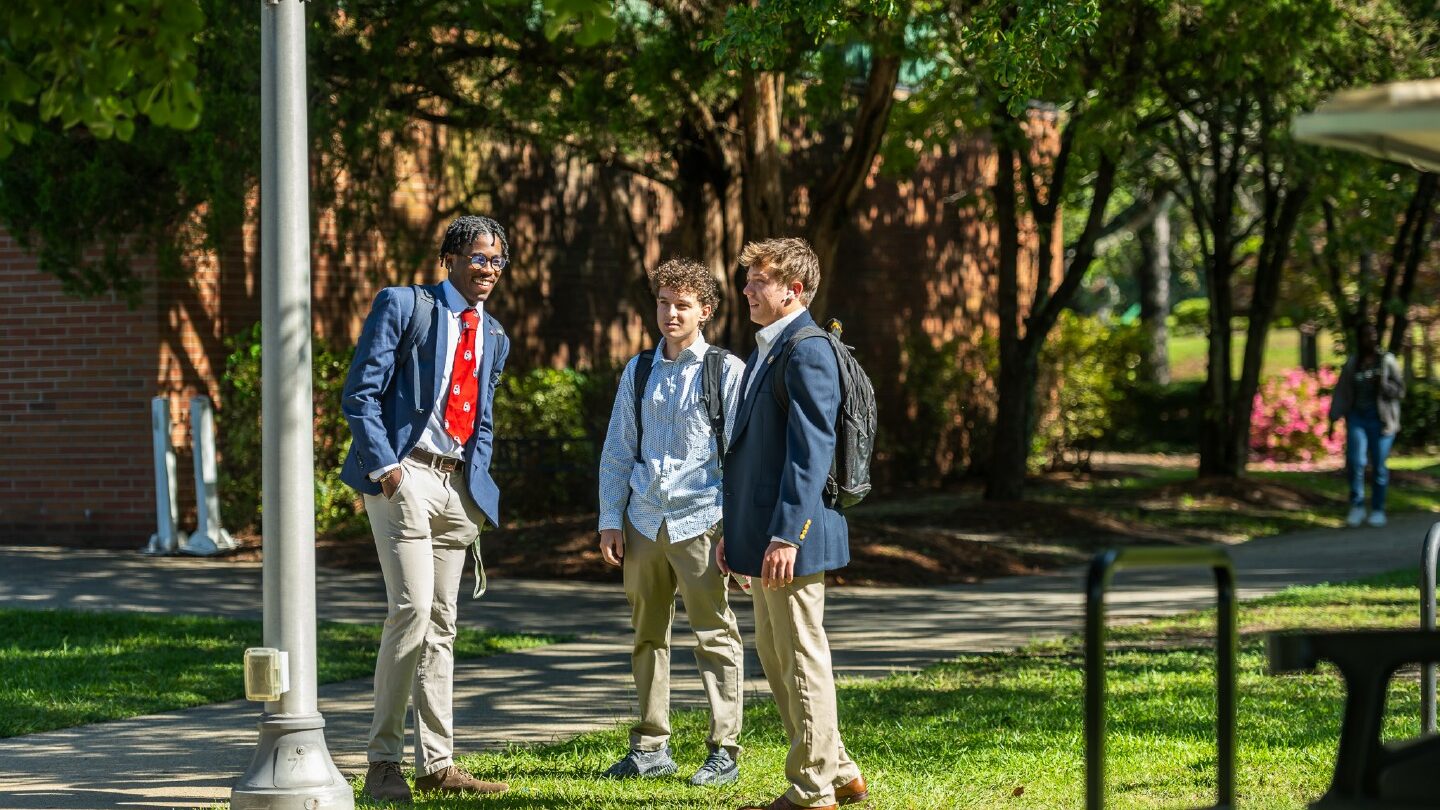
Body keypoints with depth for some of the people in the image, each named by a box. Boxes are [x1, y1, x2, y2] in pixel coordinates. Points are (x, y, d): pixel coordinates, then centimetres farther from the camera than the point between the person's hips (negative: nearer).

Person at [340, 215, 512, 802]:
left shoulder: (493, 336, 18)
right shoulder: (404, 306, -2)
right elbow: (361, 391, -7)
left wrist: (479, 482, 10)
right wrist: (383, 466, -16)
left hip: (458, 484, 7)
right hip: (404, 476, -7)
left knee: (441, 623, 8)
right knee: (412, 610, -15)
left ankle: (436, 764, 12)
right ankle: (383, 762, -8)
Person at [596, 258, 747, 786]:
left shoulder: (726, 370, 0)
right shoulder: (639, 371, 12)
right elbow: (617, 451, 16)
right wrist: (610, 520, 9)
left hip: (700, 522, -5)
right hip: (643, 521, 5)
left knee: (714, 637, -4)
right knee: (648, 637, 10)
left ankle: (724, 753, -1)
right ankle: (651, 747, 17)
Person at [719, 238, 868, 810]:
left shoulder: (807, 353, -15)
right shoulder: (767, 352, 17)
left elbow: (811, 452, -20)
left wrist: (786, 536, -24)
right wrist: (732, 530, 20)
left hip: (792, 539, -11)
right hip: (761, 536, 11)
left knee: (801, 659, -3)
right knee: (775, 657, 16)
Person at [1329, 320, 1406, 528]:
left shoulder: (1387, 361, 2)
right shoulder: (1351, 363, 7)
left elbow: (1400, 390, 2)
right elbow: (1341, 391, 8)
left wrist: (1382, 385, -16)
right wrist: (1334, 417, 2)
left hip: (1380, 419, -1)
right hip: (1357, 417, 1)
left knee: (1380, 466, 1)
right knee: (1356, 462, -13)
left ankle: (1378, 510, 12)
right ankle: (1357, 507, -3)